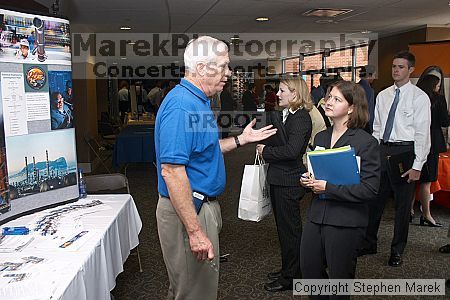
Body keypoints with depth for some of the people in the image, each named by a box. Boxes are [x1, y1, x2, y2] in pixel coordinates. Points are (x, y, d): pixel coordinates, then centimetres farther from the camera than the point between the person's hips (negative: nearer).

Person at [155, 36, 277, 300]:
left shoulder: (198, 101, 10)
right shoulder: (182, 105, -23)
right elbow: (171, 170, -29)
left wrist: (241, 139, 13)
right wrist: (195, 231, -29)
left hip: (204, 205, 10)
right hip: (189, 210, -10)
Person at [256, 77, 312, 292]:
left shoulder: (301, 118, -16)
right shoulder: (286, 115, 12)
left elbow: (292, 150, -26)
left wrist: (266, 151, -16)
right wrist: (264, 148, 1)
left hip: (289, 181, -9)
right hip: (279, 179, 9)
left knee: (290, 228, 3)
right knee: (284, 226, 19)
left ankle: (291, 277, 19)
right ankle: (288, 269, 35)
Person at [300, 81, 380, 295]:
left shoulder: (367, 142, -12)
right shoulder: (320, 137, 9)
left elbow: (370, 189, -17)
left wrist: (328, 188, -20)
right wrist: (307, 180, -2)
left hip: (346, 222, -6)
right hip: (317, 216, 6)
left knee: (340, 278, 10)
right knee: (309, 270, 15)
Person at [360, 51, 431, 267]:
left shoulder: (419, 97, -6)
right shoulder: (383, 95, 9)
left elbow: (422, 133, -10)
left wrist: (417, 166, -15)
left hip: (405, 152, -4)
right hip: (383, 150, 5)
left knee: (403, 204, 7)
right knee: (374, 199, 11)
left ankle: (397, 251, 22)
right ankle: (369, 243, 26)